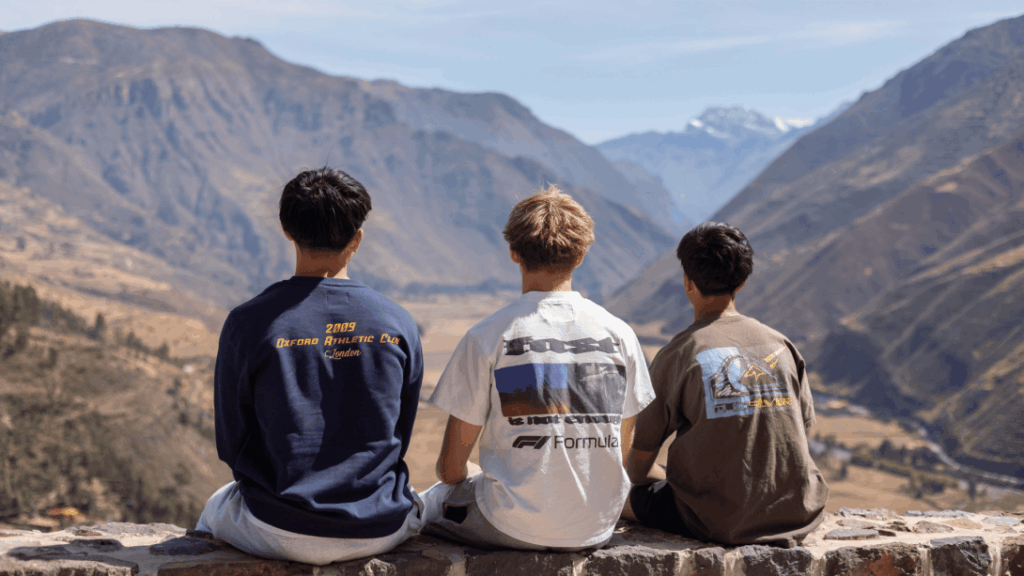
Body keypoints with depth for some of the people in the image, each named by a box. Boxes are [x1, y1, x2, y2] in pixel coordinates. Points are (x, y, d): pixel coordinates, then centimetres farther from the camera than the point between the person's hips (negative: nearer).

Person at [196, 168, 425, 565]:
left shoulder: (247, 323, -10)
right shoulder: (397, 324, -5)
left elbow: (231, 445, -1)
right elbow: (401, 439, 6)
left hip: (282, 536, -1)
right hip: (379, 533, 2)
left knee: (214, 509, 33)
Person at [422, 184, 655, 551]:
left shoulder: (487, 337, -11)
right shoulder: (619, 334, -1)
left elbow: (451, 468, -6)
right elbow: (621, 455, 7)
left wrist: (472, 477, 17)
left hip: (515, 528, -4)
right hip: (598, 529, 5)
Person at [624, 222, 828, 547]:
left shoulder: (678, 354, -9)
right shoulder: (782, 345, 4)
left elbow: (638, 468, -3)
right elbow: (802, 429, 14)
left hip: (718, 523, -5)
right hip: (797, 518, 5)